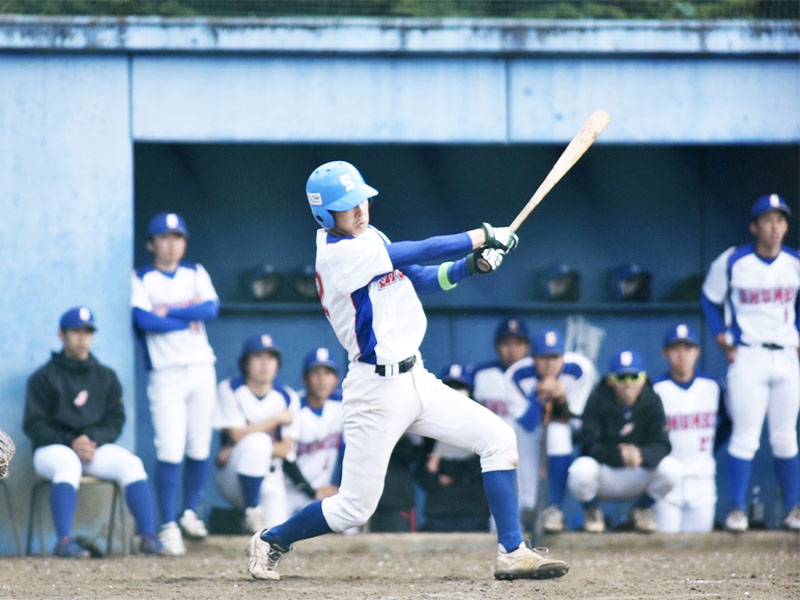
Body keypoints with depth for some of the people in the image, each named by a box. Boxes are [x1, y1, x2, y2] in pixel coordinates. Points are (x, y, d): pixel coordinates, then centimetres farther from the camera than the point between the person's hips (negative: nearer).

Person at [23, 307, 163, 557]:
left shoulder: (106, 377, 14)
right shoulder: (45, 377, 2)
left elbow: (115, 422, 8)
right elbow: (34, 425, -4)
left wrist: (93, 440, -13)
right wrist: (71, 443, -18)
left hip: (97, 446, 4)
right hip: (53, 447, -4)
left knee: (131, 463, -24)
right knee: (68, 465, -38)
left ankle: (148, 537, -31)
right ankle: (64, 541, -48)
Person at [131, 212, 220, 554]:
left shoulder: (196, 273, 13)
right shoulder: (140, 279, 2)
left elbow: (212, 308, -5)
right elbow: (145, 321, -13)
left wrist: (167, 311, -9)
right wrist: (190, 316, -8)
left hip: (201, 369, 4)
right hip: (166, 372, -4)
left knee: (200, 448, 5)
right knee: (170, 451, -12)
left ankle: (190, 512, 22)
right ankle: (169, 526, -8)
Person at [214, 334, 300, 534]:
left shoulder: (287, 397, 3)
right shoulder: (229, 390, -3)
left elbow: (285, 449, -4)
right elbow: (238, 435, -14)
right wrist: (277, 419, -11)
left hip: (271, 478, 3)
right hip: (233, 478, -3)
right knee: (258, 440, -34)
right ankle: (252, 512, -24)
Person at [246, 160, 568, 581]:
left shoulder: (370, 238, 11)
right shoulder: (338, 254, -17)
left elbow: (421, 279, 14)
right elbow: (418, 253, -20)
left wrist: (471, 265, -4)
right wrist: (482, 237, -13)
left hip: (416, 381, 9)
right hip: (376, 390, -9)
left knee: (499, 439, -3)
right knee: (353, 509, -1)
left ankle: (511, 554, -2)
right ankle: (269, 542, 23)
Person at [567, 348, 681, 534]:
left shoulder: (651, 402, -7)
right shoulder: (598, 400, -13)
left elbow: (662, 446, -15)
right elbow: (590, 446, -20)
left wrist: (641, 455, -38)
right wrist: (619, 455, -39)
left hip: (637, 478, 2)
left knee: (671, 468, -26)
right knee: (582, 469, -36)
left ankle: (641, 509, 7)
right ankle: (592, 511, 2)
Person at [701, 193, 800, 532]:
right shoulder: (731, 262, -6)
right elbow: (710, 300, 7)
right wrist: (722, 340, -1)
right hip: (747, 358, -3)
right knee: (745, 436, -7)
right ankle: (736, 510, -2)